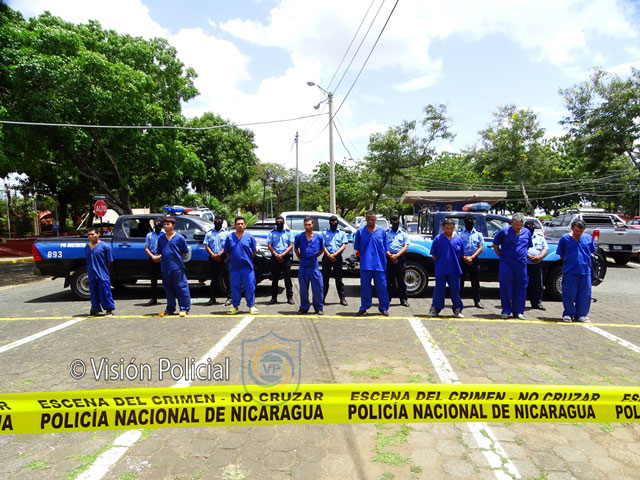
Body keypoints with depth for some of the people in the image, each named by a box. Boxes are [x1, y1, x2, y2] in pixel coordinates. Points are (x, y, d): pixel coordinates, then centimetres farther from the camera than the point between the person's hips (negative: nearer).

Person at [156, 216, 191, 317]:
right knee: (168, 289, 12)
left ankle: (184, 309, 7)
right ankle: (170, 309, 23)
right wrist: (158, 257, -2)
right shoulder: (161, 239, 11)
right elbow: (160, 252, 18)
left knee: (181, 288, -1)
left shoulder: (179, 237, -2)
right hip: (165, 268, 5)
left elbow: (185, 252, 2)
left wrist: (178, 259, -3)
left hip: (177, 267, -5)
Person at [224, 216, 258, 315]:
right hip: (234, 267, 1)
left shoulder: (249, 237, 4)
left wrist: (247, 259, 7)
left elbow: (253, 251, 10)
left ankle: (251, 306, 11)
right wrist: (233, 259, 8)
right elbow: (227, 252, 14)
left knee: (250, 287, -1)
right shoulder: (229, 237, 6)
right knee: (235, 288, 6)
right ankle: (235, 306, 17)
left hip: (247, 267, -1)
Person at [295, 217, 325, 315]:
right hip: (303, 267, 0)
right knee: (303, 289, 8)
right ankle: (304, 307, 20)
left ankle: (318, 308, 14)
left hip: (314, 266, 0)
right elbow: (296, 249, 16)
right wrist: (300, 258, 10)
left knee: (317, 288, 1)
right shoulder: (299, 236, 2)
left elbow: (321, 250, 15)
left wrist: (313, 257, 10)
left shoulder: (318, 237, 2)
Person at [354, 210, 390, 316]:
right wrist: (361, 256, 4)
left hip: (379, 264, 0)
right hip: (365, 264, 0)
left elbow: (385, 248, 11)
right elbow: (357, 248, 12)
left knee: (382, 286, 4)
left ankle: (383, 307, 15)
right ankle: (364, 307, 16)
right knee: (365, 286, 6)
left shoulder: (382, 231, 6)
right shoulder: (360, 231, 4)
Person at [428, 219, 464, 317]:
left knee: (455, 290, 7)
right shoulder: (438, 239, 1)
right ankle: (434, 309, 15)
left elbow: (461, 256, 12)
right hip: (441, 270, -1)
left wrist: (454, 263, 6)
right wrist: (440, 263, 1)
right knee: (439, 290, 3)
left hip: (454, 270, 1)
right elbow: (434, 255, 6)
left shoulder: (458, 239, 5)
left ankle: (457, 310, 19)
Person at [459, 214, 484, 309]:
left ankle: (477, 301, 15)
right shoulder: (460, 233, 6)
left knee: (475, 282, 6)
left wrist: (472, 257, -10)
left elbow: (480, 248, 4)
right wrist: (465, 258, -10)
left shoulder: (478, 234, 11)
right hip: (462, 260, -2)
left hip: (474, 260, 2)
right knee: (460, 281, -1)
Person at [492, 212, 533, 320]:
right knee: (505, 287, -2)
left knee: (520, 288, 5)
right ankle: (506, 311, 8)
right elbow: (495, 245, 6)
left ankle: (518, 311, 14)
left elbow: (528, 246, 25)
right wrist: (501, 256, 3)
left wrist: (524, 255, 14)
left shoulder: (527, 232, 11)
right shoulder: (504, 231, -1)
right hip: (506, 264, -3)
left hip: (521, 265, 3)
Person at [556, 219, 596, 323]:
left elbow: (592, 252, 18)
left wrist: (585, 264, 12)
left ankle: (581, 315, 19)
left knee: (584, 295, 6)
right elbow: (561, 255, 8)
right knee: (569, 294, 0)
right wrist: (567, 265, 3)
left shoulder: (588, 238, 7)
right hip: (570, 272, -2)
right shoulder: (565, 238, 0)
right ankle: (568, 314, 13)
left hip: (585, 271, 3)